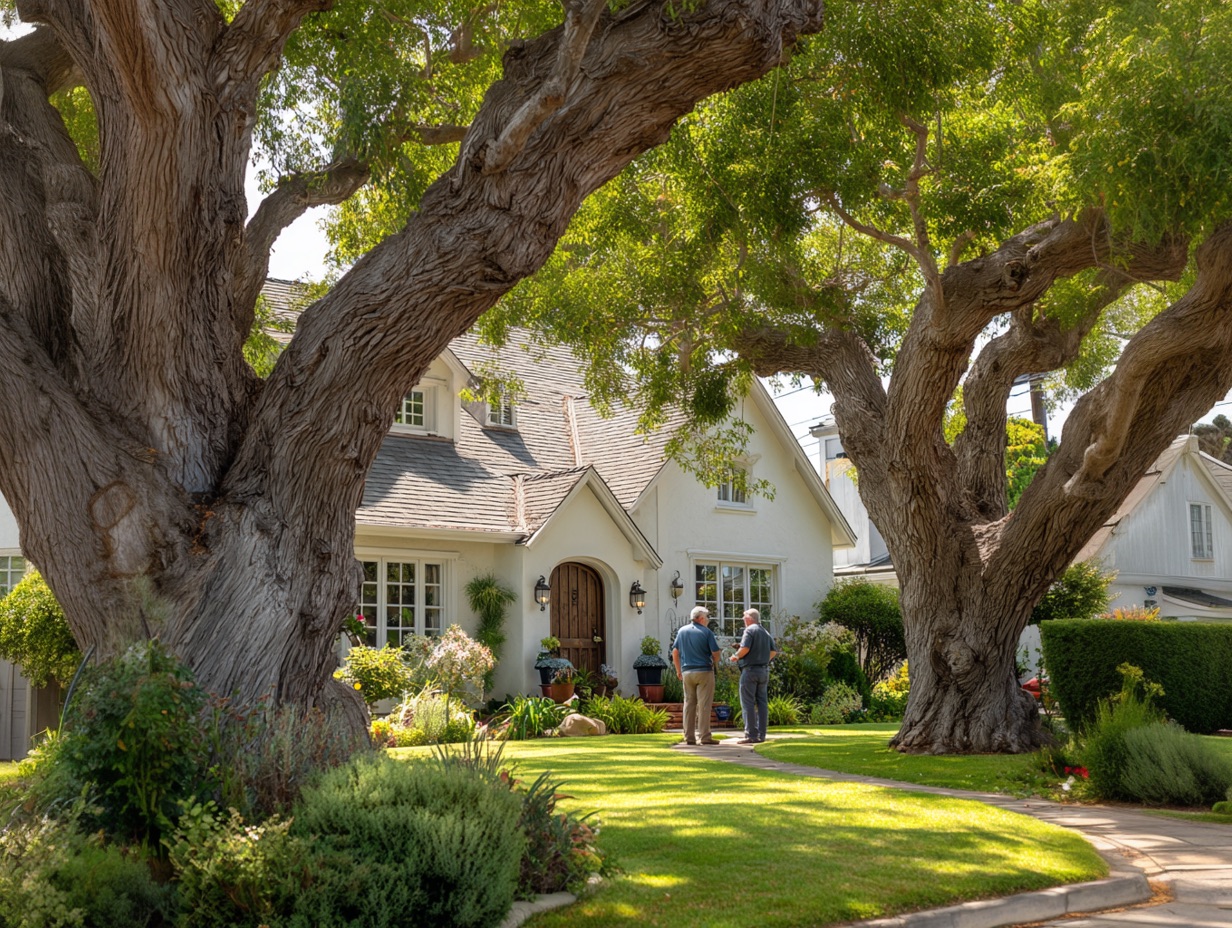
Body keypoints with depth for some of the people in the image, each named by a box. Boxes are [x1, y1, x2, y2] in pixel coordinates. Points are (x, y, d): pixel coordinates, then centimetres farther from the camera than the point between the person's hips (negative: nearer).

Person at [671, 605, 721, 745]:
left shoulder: (682, 631, 7)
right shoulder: (706, 632, -6)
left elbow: (675, 652, 8)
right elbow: (715, 653, -7)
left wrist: (678, 670, 17)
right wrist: (715, 665, 13)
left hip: (687, 672, 4)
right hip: (704, 671, -4)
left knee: (689, 704, 8)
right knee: (704, 705, -2)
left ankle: (689, 737, 8)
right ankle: (704, 736, -5)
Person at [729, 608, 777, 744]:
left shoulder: (750, 630, -8)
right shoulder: (766, 633, 16)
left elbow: (745, 648, -19)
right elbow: (773, 651, 15)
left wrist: (736, 656, -2)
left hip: (750, 670, -8)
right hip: (764, 671, 8)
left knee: (748, 703, -5)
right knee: (762, 702, 7)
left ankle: (751, 735, -9)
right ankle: (761, 735, 7)